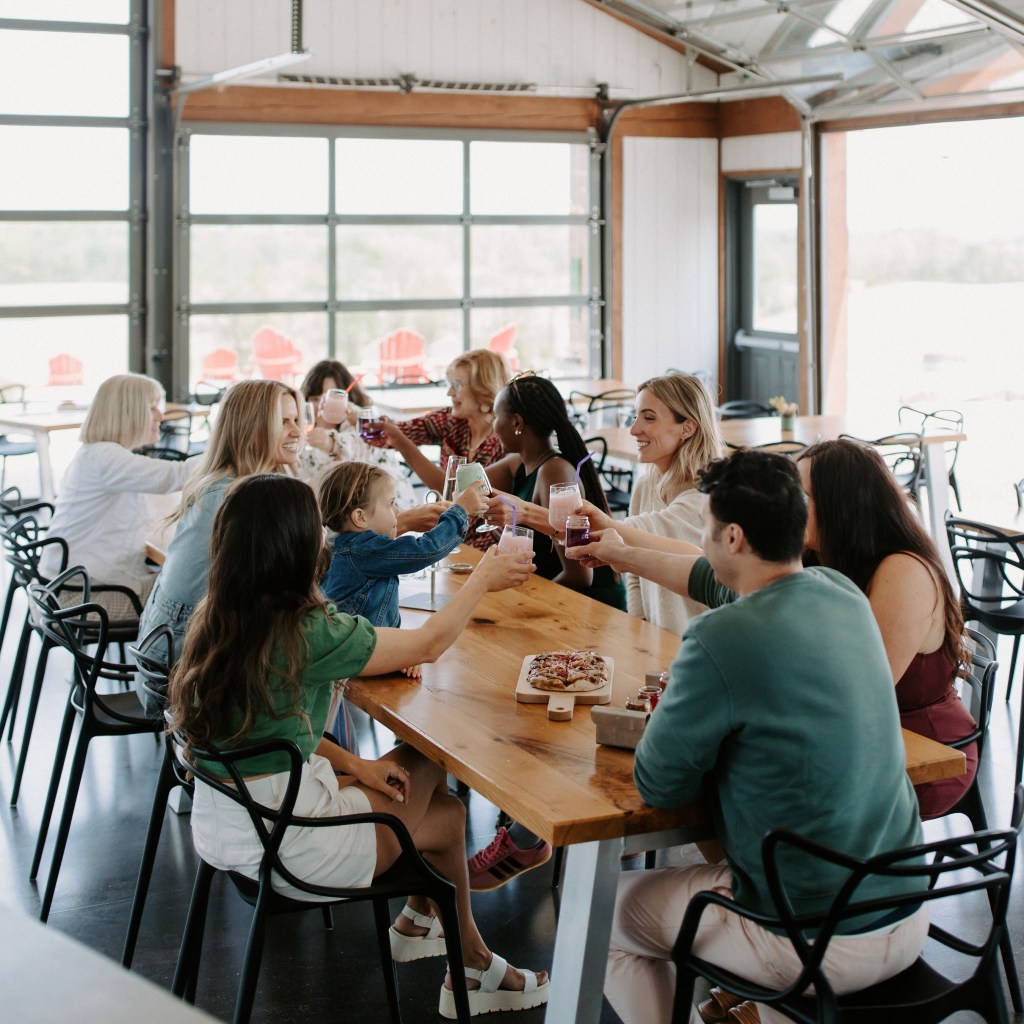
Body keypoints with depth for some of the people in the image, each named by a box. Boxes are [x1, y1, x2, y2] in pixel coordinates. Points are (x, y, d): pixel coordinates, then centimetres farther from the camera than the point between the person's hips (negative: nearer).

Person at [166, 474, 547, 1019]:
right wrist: (482, 580, 7)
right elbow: (429, 643, -8)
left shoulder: (212, 620, -2)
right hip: (283, 847, -7)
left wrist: (351, 764, 7)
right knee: (446, 816, 15)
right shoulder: (307, 633, -24)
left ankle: (417, 920, 38)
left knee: (420, 760, 19)